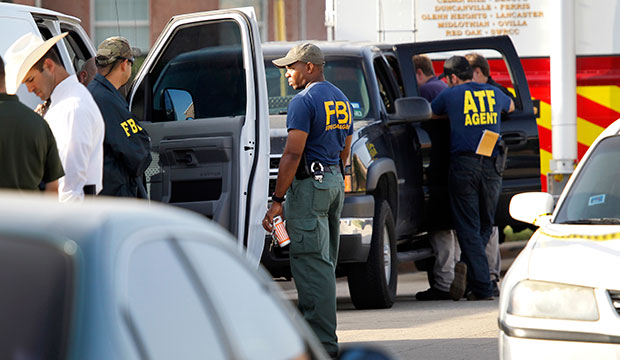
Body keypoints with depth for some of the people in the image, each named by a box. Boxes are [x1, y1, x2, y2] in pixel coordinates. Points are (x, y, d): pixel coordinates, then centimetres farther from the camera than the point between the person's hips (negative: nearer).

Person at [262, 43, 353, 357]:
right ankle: (312, 328, 19)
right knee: (324, 264, 13)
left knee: (312, 265, -9)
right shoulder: (341, 99, 16)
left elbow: (293, 154, -18)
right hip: (336, 182, 9)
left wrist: (277, 200, -17)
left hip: (309, 186, -9)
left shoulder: (304, 101, -13)